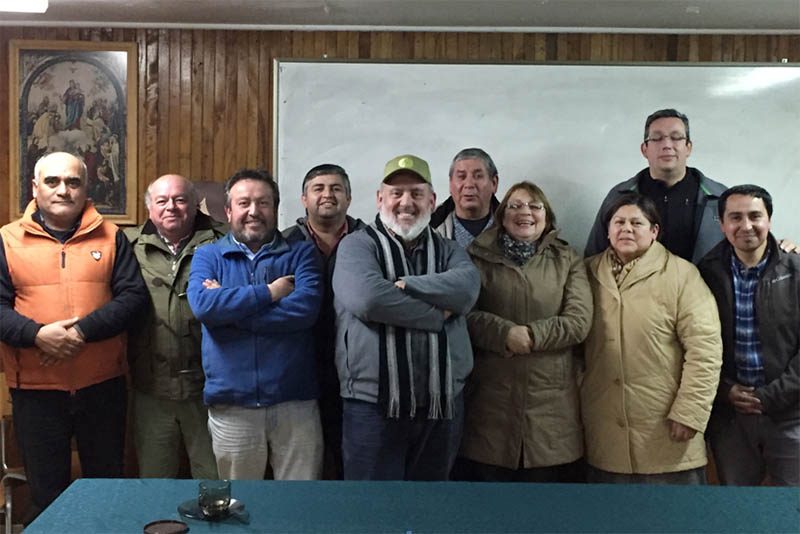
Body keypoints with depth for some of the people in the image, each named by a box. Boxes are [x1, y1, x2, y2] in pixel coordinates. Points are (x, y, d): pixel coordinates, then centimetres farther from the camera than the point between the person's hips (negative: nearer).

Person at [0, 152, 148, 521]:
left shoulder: (110, 237, 3)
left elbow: (134, 295, -5)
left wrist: (83, 330, -18)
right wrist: (37, 334, -19)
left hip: (103, 385, 0)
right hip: (35, 389, 0)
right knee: (46, 496, 14)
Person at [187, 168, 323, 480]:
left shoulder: (301, 253, 6)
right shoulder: (208, 256, 8)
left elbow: (306, 308, -13)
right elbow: (202, 304, -12)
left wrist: (228, 307, -10)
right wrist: (269, 292, -11)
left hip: (295, 401, -1)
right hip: (232, 405, 1)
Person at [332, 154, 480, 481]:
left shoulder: (449, 251, 13)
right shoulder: (357, 245, 1)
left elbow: (466, 288, -9)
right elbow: (368, 298, -19)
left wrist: (404, 285, -15)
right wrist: (438, 315, -11)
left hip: (443, 407, 4)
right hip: (373, 405, -4)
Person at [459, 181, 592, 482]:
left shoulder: (567, 260, 11)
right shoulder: (479, 257, 8)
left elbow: (579, 321, -1)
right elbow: (465, 313, -3)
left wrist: (531, 335, -12)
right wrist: (505, 333, -18)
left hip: (551, 399, 1)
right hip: (491, 398, -1)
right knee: (489, 476, 7)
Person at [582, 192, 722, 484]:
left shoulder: (681, 274, -5)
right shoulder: (589, 273, 7)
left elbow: (704, 349, -10)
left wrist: (690, 413, -13)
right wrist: (578, 409, 8)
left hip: (666, 432, -3)